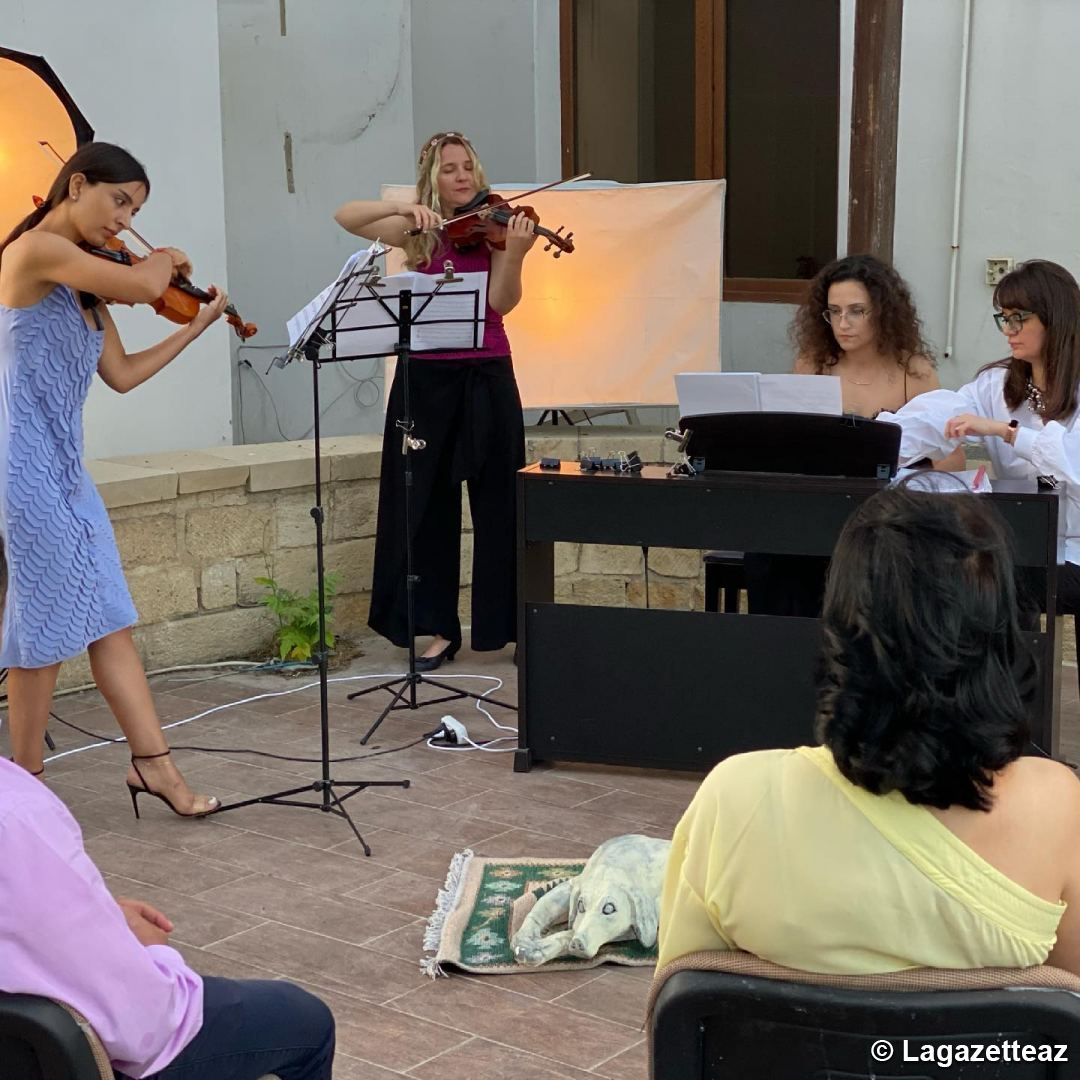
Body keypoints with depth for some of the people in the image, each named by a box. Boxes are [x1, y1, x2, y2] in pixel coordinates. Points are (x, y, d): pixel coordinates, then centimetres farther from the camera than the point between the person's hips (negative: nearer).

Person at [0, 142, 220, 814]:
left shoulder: (86, 281, 15)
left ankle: (153, 764, 14)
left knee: (110, 620, 9)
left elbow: (122, 375, 16)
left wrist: (196, 327, 17)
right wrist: (165, 259, 0)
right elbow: (146, 287, -22)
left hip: (66, 466, 9)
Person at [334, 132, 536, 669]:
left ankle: (514, 623, 10)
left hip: (486, 377, -2)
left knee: (498, 503, 2)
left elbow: (501, 303, -13)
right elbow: (345, 217, -2)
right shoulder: (417, 232, 6)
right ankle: (439, 628, 15)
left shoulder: (494, 226, 0)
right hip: (425, 377, 2)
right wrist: (403, 208, -17)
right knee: (425, 503, 5)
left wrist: (514, 253, -30)